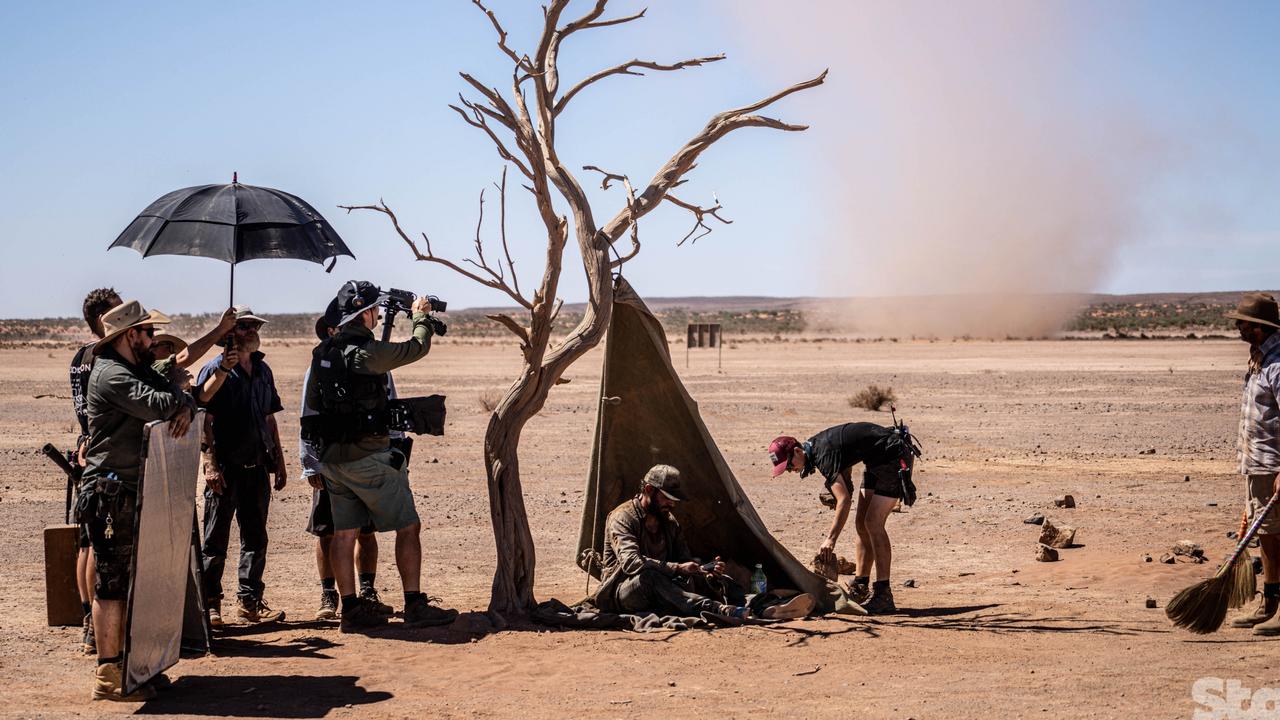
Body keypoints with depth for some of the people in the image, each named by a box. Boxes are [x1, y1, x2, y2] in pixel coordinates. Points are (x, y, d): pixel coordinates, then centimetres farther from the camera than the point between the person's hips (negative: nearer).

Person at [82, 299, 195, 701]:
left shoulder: (138, 370, 18)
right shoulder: (112, 375, -15)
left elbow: (181, 399, 15)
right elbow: (159, 405, -27)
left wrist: (185, 408, -8)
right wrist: (178, 398, -6)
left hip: (135, 493, 10)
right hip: (112, 494, -10)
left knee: (128, 581, 14)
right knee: (112, 583, -8)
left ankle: (124, 662, 21)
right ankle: (109, 677, -5)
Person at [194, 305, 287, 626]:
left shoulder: (263, 370, 14)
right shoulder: (216, 369, -6)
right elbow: (203, 419, -11)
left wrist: (279, 461, 17)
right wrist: (210, 463, -18)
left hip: (257, 467, 6)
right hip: (226, 467, -6)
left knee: (255, 538, 9)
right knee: (215, 539, 2)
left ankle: (250, 601, 16)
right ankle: (209, 603, 9)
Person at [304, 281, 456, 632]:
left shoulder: (323, 352, 6)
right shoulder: (367, 352, -16)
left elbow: (313, 401, 18)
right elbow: (417, 348, -4)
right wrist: (421, 316, 14)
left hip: (332, 457, 7)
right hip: (369, 457, -7)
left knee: (344, 532, 10)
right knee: (408, 526, 1)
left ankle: (351, 608, 12)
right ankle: (415, 605, 1)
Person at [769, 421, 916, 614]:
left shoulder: (824, 455, -27)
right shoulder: (814, 445, 2)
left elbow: (844, 500, -34)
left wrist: (830, 540, -37)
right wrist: (846, 484, 6)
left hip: (895, 458, -10)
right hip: (877, 461, 10)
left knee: (873, 523, -17)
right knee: (861, 523, 8)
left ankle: (883, 596, -17)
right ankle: (860, 590, 13)